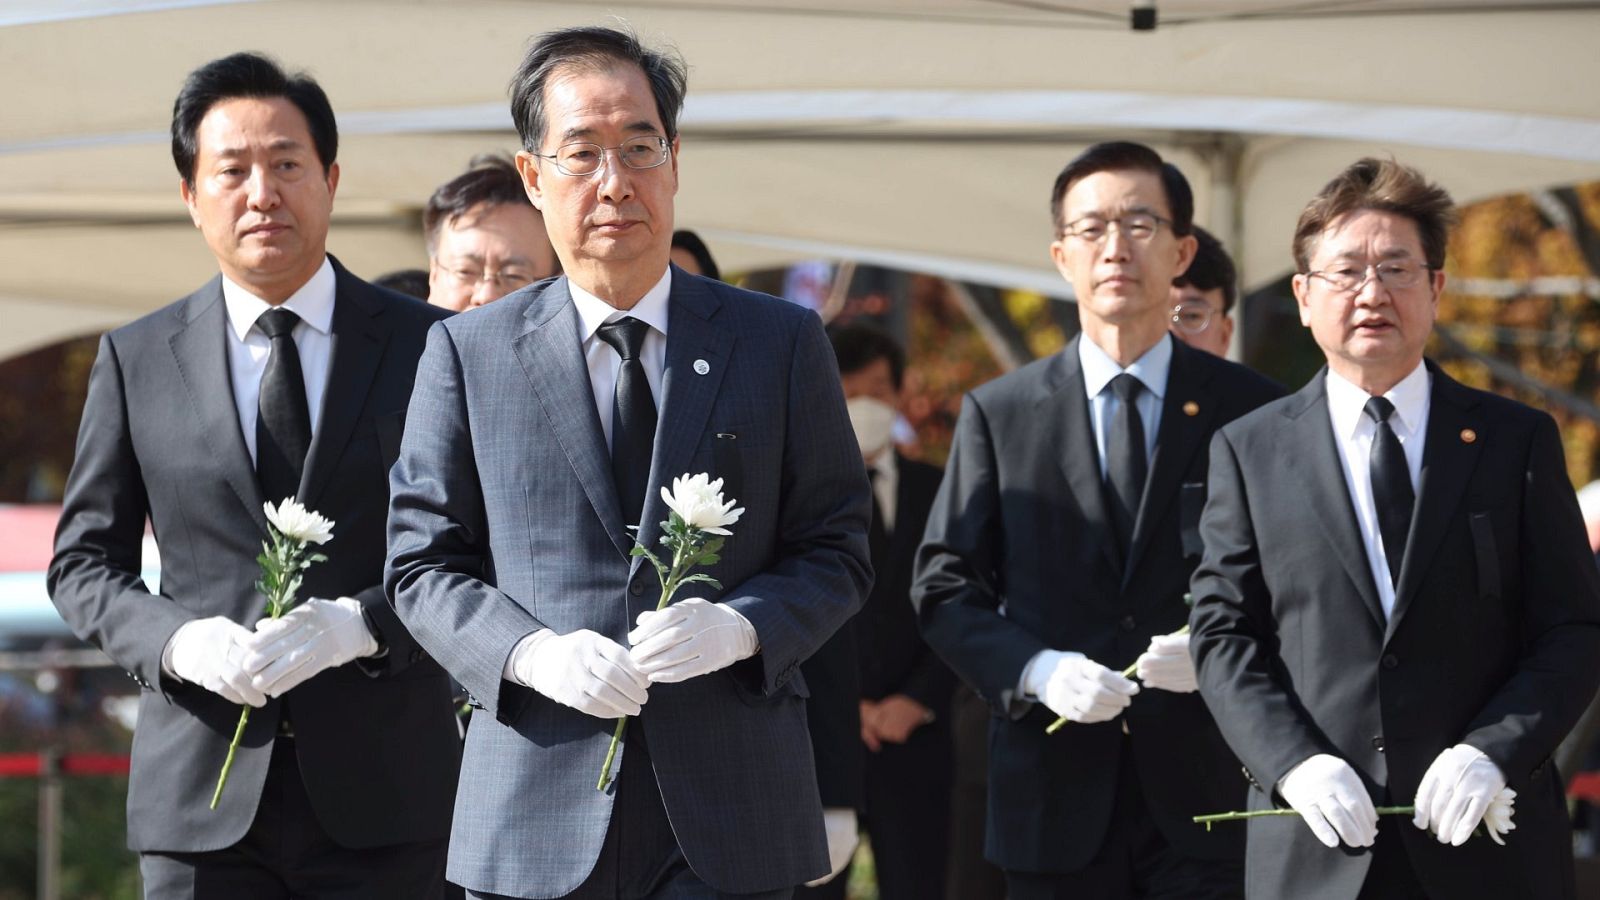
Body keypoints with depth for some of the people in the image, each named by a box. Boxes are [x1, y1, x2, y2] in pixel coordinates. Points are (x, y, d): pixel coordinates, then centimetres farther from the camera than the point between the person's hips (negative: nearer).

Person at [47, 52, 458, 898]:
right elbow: (83, 562, 10)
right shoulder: (135, 360, 8)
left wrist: (361, 624, -16)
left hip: (381, 795, -1)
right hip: (202, 798, 1)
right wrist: (176, 639, -9)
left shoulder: (427, 346, 4)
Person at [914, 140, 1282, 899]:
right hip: (1056, 799, 1)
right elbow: (944, 587, 6)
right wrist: (1035, 669, -11)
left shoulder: (1249, 411, 5)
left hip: (1206, 791, -1)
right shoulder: (997, 413, 9)